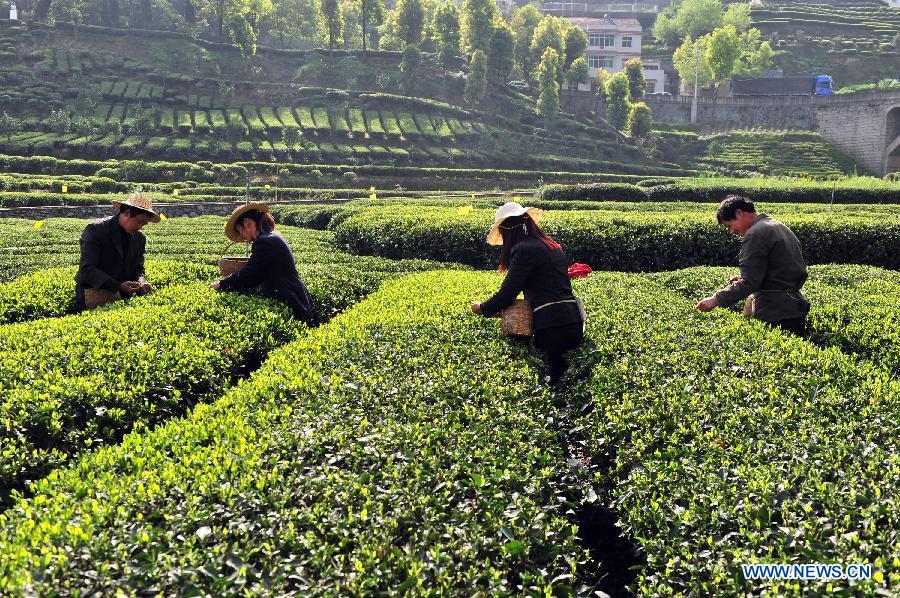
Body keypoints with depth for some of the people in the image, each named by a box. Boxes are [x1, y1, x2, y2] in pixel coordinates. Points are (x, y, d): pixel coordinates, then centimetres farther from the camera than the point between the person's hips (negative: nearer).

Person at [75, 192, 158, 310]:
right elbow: (87, 269, -16)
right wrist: (118, 286, -28)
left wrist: (141, 283, -11)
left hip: (123, 296, 6)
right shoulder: (95, 230, -10)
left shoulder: (139, 238, 8)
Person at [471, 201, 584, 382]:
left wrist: (482, 308, 9)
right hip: (573, 320, 9)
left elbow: (507, 294, -10)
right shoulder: (552, 246, 19)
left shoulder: (525, 249, -9)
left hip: (552, 325, -9)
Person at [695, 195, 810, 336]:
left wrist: (716, 300, -14)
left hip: (775, 315, -10)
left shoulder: (756, 234, -14)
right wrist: (744, 279, 18)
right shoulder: (781, 227, 17)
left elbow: (749, 283, -19)